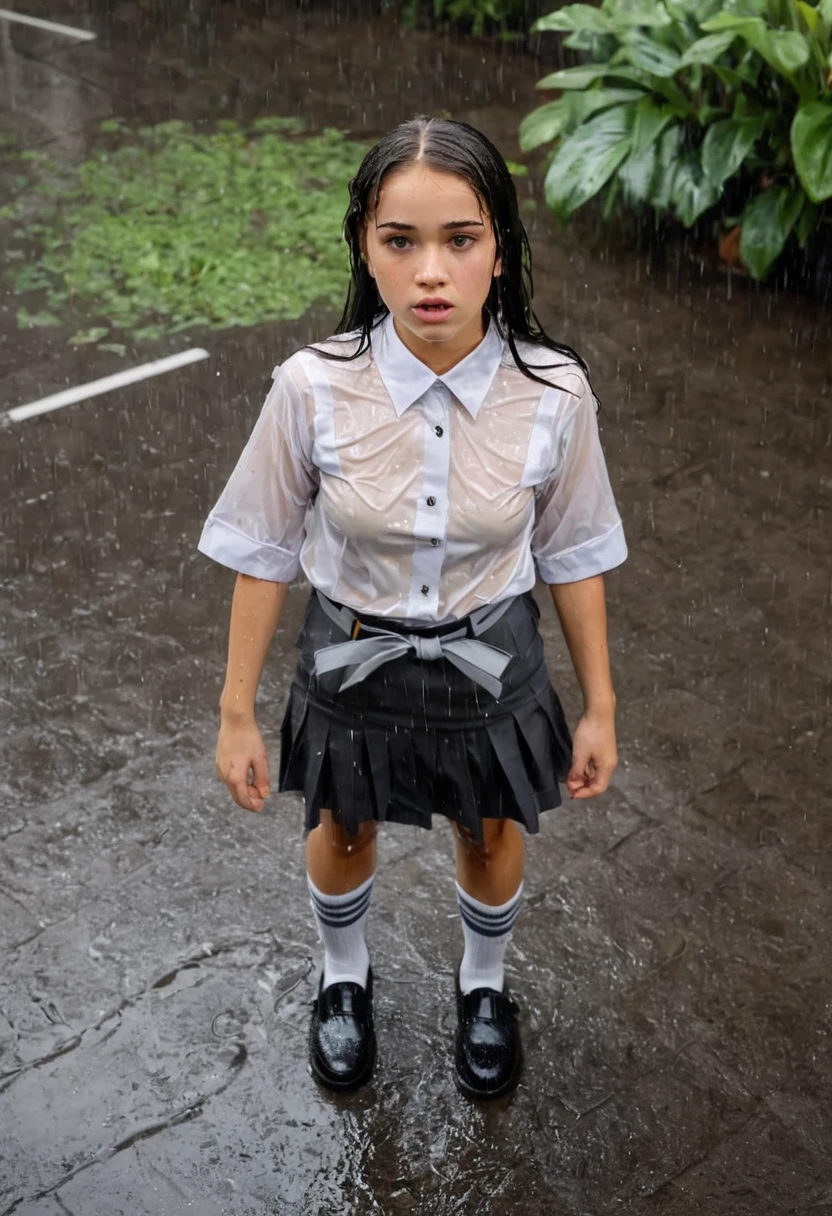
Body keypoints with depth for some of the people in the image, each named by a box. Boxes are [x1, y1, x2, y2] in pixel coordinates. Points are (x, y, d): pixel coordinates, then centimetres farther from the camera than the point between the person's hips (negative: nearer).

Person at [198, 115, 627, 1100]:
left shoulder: (552, 393, -22)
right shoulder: (314, 388, -24)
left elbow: (572, 556, -7)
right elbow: (264, 554, -11)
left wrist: (600, 706, 2)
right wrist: (236, 713, -4)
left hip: (490, 664, 1)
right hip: (353, 660, 0)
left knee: (491, 836, 24)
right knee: (343, 829, 25)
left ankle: (483, 988, 59)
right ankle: (344, 978, 60)